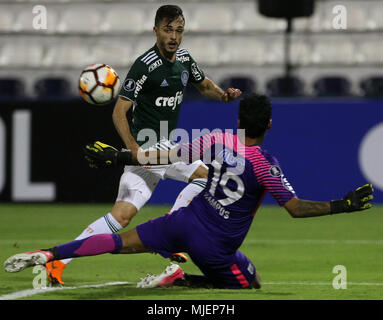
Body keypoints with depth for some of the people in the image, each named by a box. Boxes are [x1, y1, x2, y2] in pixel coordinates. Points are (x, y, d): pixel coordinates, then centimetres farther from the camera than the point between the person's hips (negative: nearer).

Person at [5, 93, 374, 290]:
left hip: (187, 219, 4)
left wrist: (117, 158, 13)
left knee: (123, 242, 10)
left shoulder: (217, 140, -4)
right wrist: (343, 205, -5)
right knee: (251, 283, 18)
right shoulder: (266, 166, -16)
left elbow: (165, 156, 3)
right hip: (216, 246, -4)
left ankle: (47, 254, -5)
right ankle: (182, 278, -1)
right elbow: (296, 208, -13)